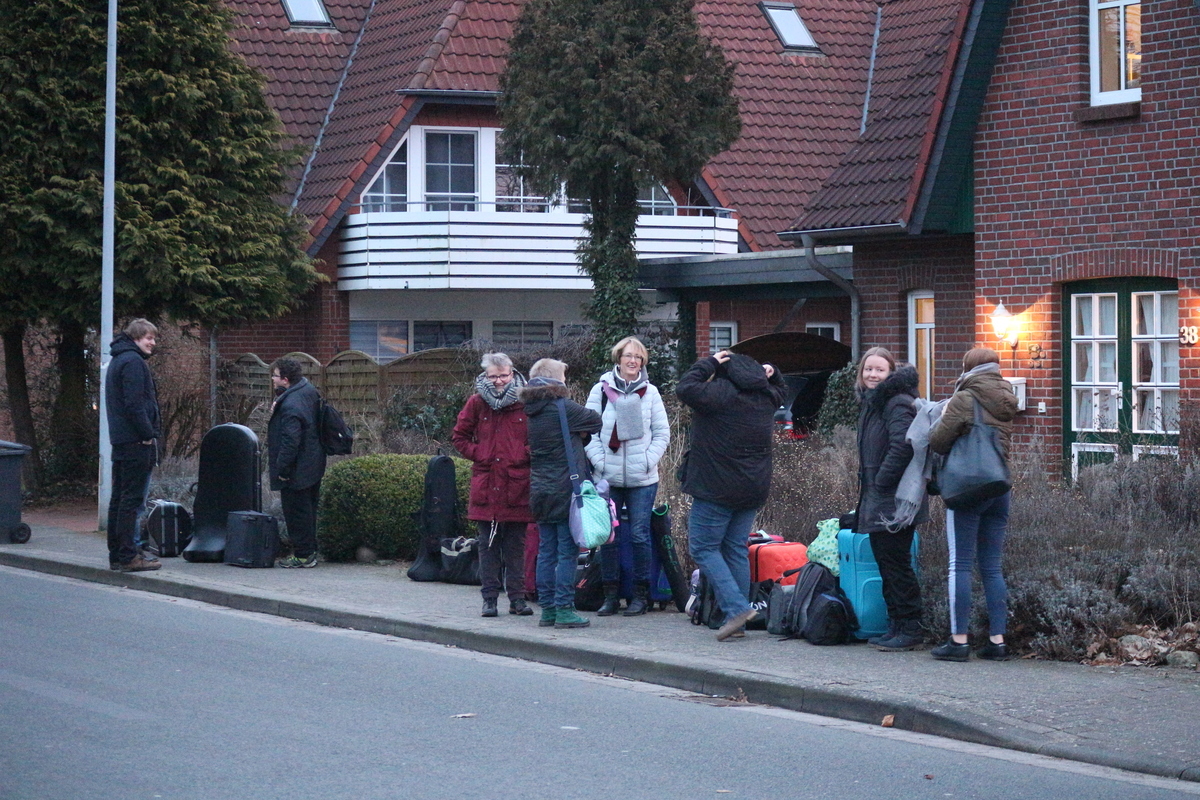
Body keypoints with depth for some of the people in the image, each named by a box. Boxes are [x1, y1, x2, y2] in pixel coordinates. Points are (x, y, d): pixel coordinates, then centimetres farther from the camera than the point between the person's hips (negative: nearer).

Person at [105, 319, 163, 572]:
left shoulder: (118, 361, 20)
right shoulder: (133, 362, -12)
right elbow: (135, 404, -20)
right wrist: (148, 434, -15)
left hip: (120, 440, 10)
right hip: (136, 441, -10)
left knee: (119, 499, 12)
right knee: (133, 500, -9)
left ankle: (117, 554, 16)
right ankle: (128, 556, -9)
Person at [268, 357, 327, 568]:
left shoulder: (290, 406, -27)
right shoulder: (308, 389, 3)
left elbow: (290, 441, -28)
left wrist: (282, 469, -20)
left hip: (296, 470, -10)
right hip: (313, 465, 10)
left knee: (297, 512, 0)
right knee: (308, 509, 18)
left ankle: (303, 556, 6)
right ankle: (310, 551, 28)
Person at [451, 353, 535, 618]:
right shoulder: (477, 402, 6)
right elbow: (459, 435, 15)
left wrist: (526, 455, -4)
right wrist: (477, 454, 2)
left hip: (517, 484, -1)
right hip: (485, 484, 1)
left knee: (516, 544, 4)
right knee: (488, 544, 3)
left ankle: (517, 598, 10)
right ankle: (490, 598, 7)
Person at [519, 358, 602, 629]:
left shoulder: (531, 411, 10)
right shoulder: (562, 408, -11)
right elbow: (597, 422, -2)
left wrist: (574, 435, 8)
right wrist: (580, 434, 18)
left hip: (540, 492, 7)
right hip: (565, 491, -7)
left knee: (546, 551, 10)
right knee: (567, 551, -3)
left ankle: (547, 609, 13)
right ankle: (564, 610, -4)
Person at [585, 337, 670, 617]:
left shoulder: (650, 392, 6)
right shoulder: (601, 390, 4)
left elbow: (662, 433, 8)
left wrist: (649, 460, -5)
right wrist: (599, 461, -7)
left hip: (642, 479, 0)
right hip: (608, 478, 0)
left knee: (639, 535, -1)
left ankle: (641, 594, 9)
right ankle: (611, 594, 11)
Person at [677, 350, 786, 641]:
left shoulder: (721, 391, -14)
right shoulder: (766, 396, 11)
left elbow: (686, 388, -25)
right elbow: (780, 390, 33)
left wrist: (708, 363, -12)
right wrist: (771, 374, 13)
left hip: (717, 488, -8)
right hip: (754, 490, 8)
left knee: (703, 547, 0)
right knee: (737, 548, 12)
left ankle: (736, 608, -14)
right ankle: (738, 622, 10)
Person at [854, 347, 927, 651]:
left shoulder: (896, 403, -14)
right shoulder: (870, 403, 18)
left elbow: (903, 446, -27)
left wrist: (882, 481, -21)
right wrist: (869, 490, 15)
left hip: (895, 500, -10)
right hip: (877, 501, 10)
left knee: (896, 563, -7)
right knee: (885, 563, 13)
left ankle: (910, 630, -1)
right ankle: (896, 626, 19)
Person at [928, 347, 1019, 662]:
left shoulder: (964, 400, -9)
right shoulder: (1007, 402, 12)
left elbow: (938, 441, -10)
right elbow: (1002, 441, 14)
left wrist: (940, 422, 9)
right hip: (1001, 488, 6)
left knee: (960, 565, -3)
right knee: (992, 567, 9)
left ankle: (959, 640, -4)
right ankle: (997, 639, 7)